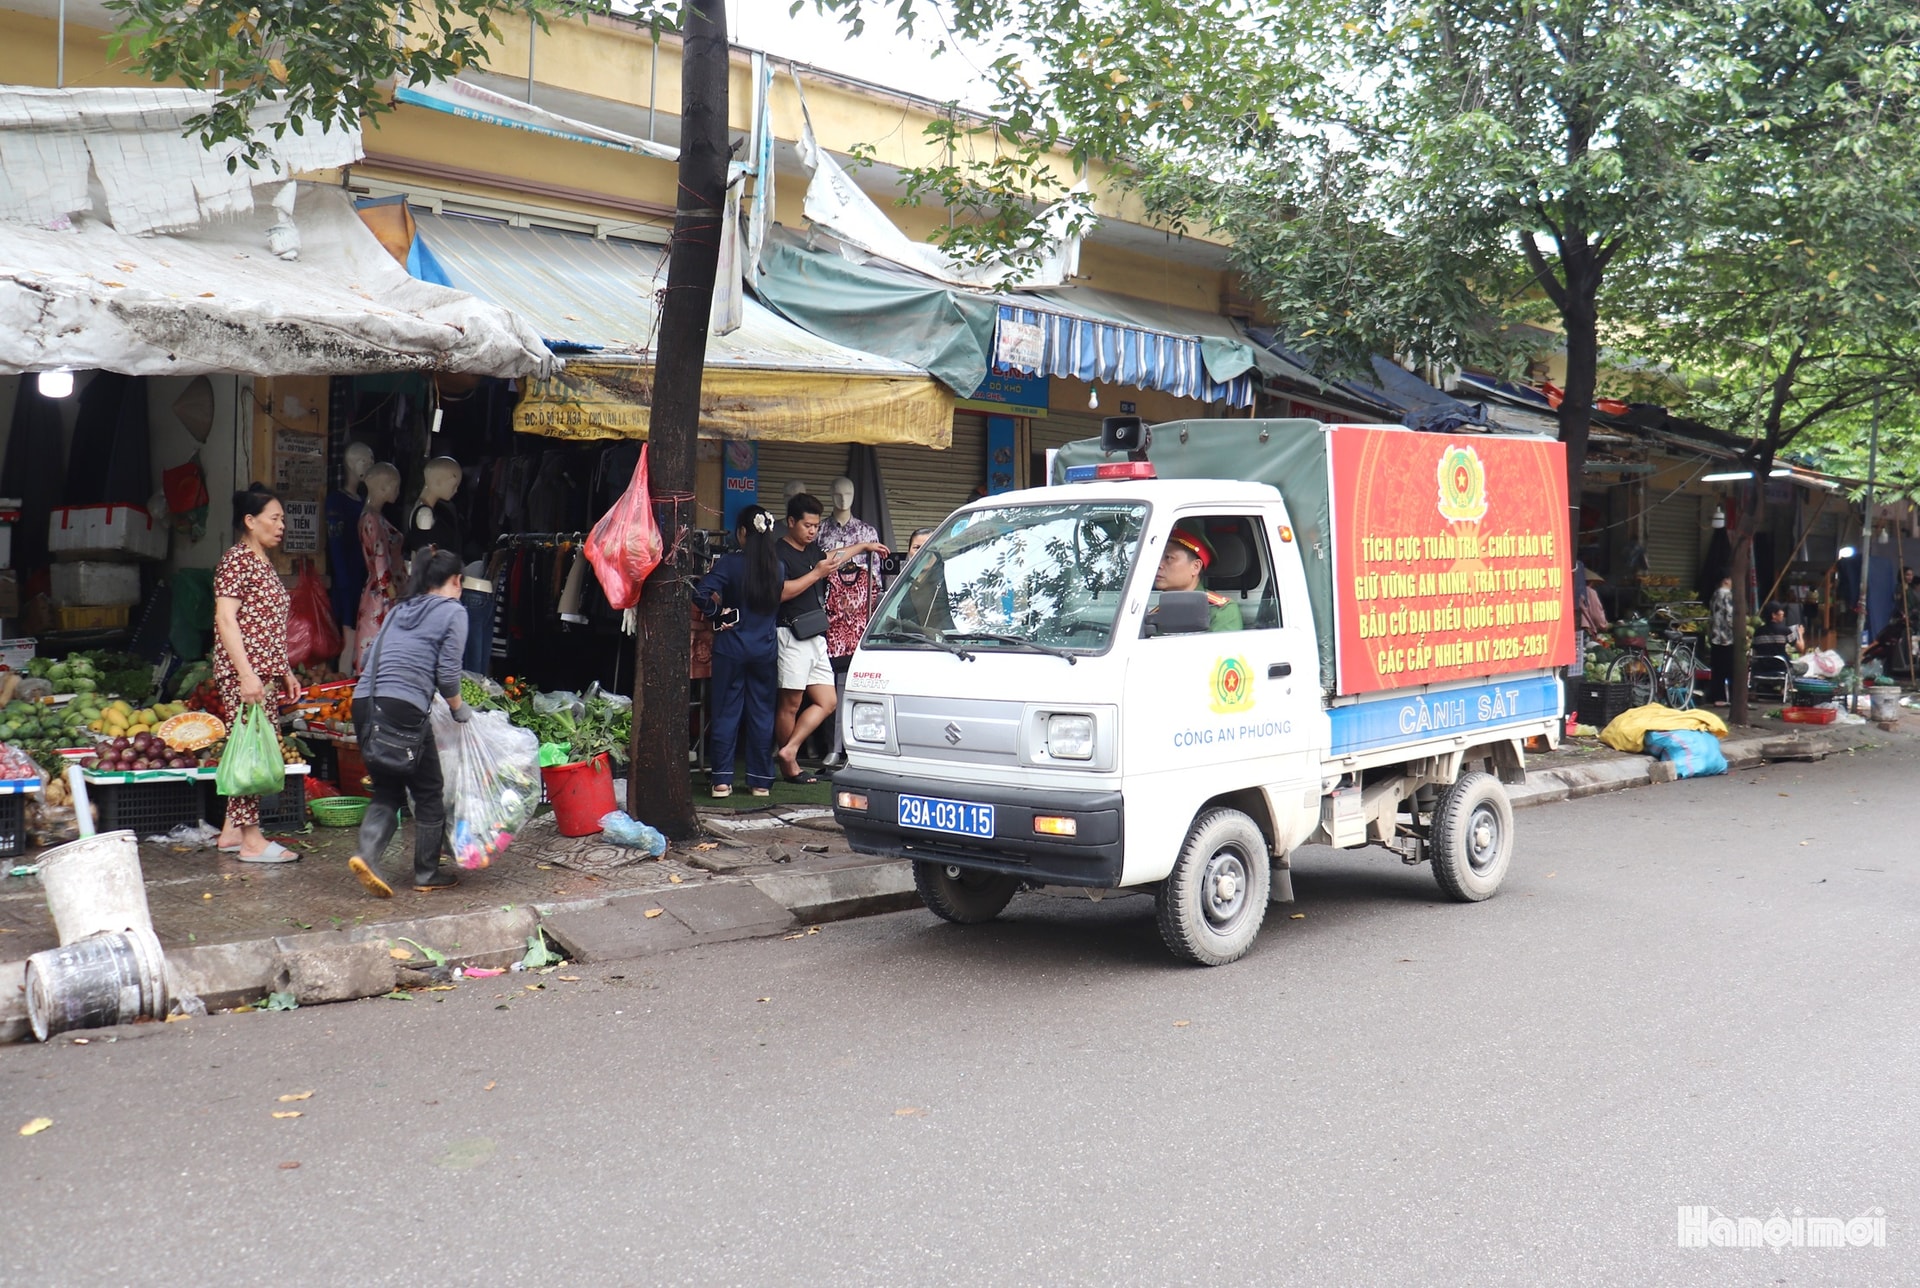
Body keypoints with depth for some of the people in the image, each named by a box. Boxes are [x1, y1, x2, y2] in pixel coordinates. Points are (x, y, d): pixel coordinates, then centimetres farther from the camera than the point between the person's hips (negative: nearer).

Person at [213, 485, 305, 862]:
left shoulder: (264, 564, 18)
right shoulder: (236, 561, -9)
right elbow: (225, 619, -17)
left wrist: (286, 673, 21)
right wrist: (246, 674, -23)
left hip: (266, 673, 9)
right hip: (243, 673, -9)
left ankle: (232, 831, 19)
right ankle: (252, 840, -3)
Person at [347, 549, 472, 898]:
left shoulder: (398, 610, 22)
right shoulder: (453, 612, 3)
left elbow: (369, 656, 20)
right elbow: (448, 673, -5)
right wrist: (460, 710, 11)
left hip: (363, 703, 7)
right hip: (404, 709, -6)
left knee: (387, 790, 16)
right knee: (429, 792, 9)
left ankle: (367, 855, -6)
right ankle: (427, 875, 17)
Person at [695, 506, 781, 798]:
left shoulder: (730, 563, -11)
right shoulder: (777, 567, 2)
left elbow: (701, 595, -21)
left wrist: (718, 613, -6)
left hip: (731, 648, -3)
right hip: (766, 648, 3)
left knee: (726, 712, 4)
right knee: (762, 713, 9)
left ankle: (722, 780, 6)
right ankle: (761, 780, 13)